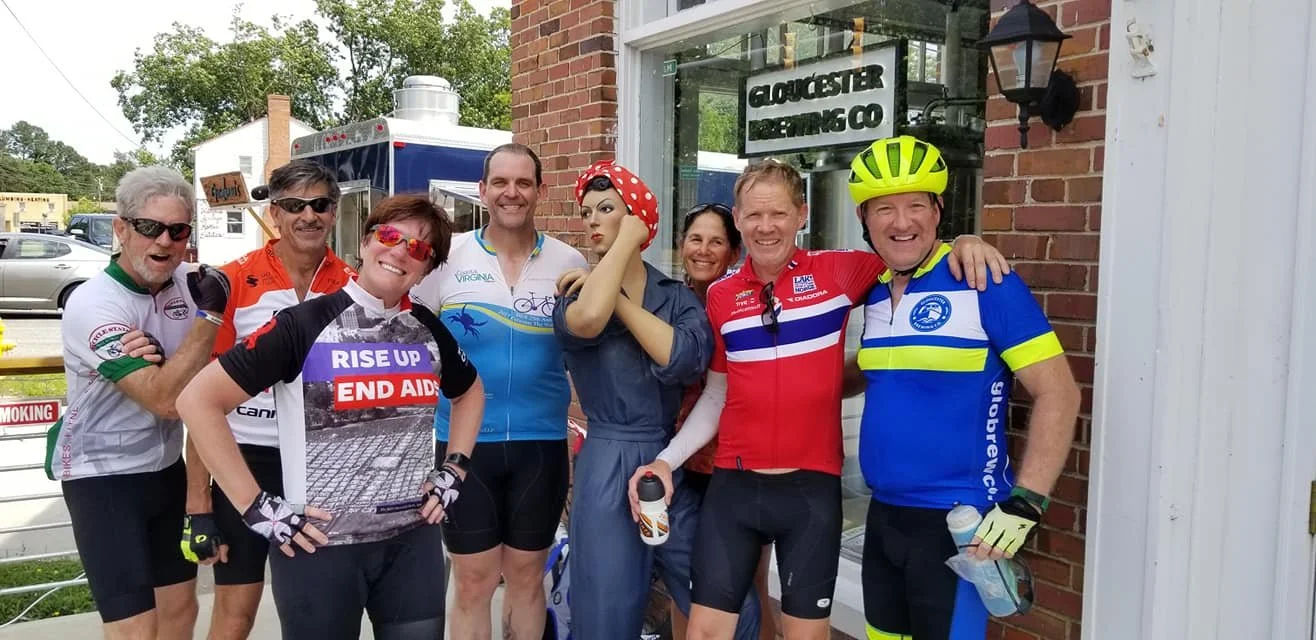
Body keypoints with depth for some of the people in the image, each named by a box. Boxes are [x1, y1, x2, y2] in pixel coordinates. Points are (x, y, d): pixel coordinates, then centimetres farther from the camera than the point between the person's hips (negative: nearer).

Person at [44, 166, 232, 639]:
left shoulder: (188, 281, -4)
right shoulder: (93, 305, -22)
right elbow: (166, 399, -29)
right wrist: (208, 315, -24)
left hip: (166, 466, 7)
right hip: (103, 474, -6)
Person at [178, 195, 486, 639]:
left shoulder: (428, 329, 5)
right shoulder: (304, 325, -10)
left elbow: (470, 393, 23)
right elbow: (198, 400, -11)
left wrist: (454, 470, 10)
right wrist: (256, 507, -13)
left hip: (414, 540, 4)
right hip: (320, 545, -4)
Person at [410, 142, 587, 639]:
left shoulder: (568, 263, 0)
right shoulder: (447, 256, -2)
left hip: (543, 443, 1)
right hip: (465, 441, -1)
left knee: (526, 576, 15)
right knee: (474, 581, 8)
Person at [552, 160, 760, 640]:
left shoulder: (680, 297, 5)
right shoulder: (577, 293, 2)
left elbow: (685, 359, -18)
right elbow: (587, 320, -25)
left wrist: (616, 298, -13)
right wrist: (627, 240, -13)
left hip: (675, 465, 2)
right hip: (608, 469, -1)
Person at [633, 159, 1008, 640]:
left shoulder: (837, 271, -3)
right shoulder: (720, 296, 4)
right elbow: (715, 394, 11)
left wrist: (960, 244, -11)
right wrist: (667, 460, 3)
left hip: (812, 486, -2)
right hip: (733, 485, 2)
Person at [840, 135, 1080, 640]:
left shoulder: (985, 282, -12)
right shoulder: (875, 294, 7)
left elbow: (1057, 392, -14)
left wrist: (1026, 501, -19)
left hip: (958, 523, -6)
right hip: (883, 516, 7)